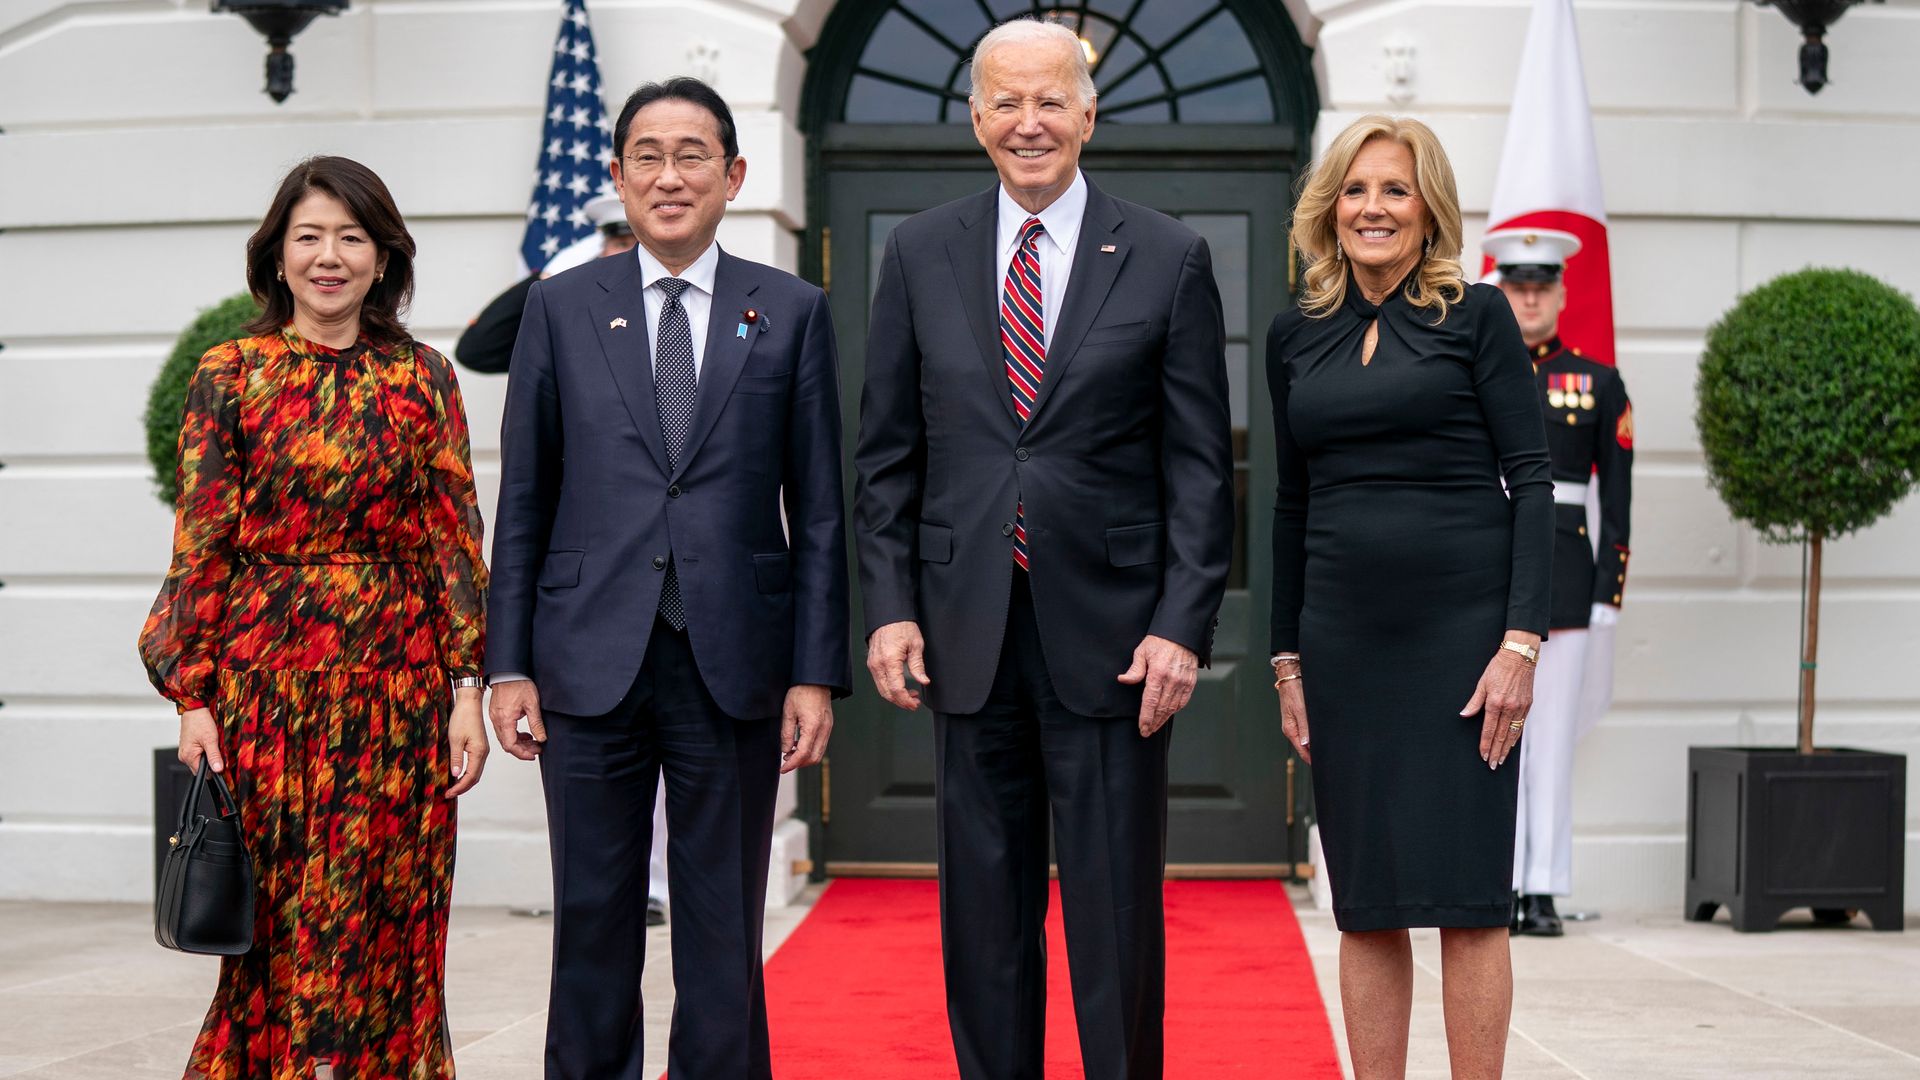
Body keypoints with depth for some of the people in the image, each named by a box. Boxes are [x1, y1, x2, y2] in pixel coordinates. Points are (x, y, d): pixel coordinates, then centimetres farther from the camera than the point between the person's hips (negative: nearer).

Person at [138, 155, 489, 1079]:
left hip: (398, 686, 1)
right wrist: (194, 698, -6)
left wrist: (467, 689, -3)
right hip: (267, 681, -1)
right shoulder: (228, 377, 2)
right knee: (279, 928, 3)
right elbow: (201, 548, 0)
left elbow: (456, 541, 3)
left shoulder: (423, 380, 6)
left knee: (390, 925, 4)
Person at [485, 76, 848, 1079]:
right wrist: (508, 664, 0)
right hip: (592, 665, 0)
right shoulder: (560, 307, 7)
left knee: (724, 935, 7)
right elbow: (522, 505, 7)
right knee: (593, 924, 7)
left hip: (734, 665, 0)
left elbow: (818, 512, 5)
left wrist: (817, 671, -2)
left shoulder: (792, 312, 6)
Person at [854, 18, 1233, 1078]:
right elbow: (887, 453, 9)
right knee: (984, 914, 10)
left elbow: (1200, 465, 0)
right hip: (966, 631, 2)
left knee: (1117, 913, 4)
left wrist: (1183, 625, -9)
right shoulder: (919, 254, 7)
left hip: (1109, 632, -2)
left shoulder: (1168, 258, 1)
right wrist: (890, 605, -1)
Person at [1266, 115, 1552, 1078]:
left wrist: (1521, 640, -12)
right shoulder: (1295, 337, 11)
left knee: (1466, 897, -2)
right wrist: (1287, 658, 11)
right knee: (1365, 904, 6)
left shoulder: (1476, 316, 0)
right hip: (1343, 643, 3)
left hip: (1461, 629, -3)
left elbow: (1531, 484, -4)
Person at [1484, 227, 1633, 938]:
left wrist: (1608, 594, -2)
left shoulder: (1599, 384, 7)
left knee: (1553, 738, 2)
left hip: (1565, 575, 0)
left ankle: (1543, 893, 7)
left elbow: (1617, 499, 5)